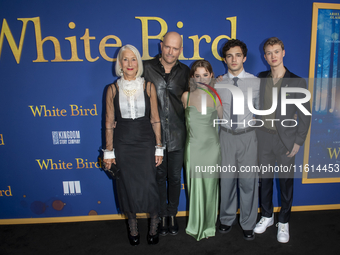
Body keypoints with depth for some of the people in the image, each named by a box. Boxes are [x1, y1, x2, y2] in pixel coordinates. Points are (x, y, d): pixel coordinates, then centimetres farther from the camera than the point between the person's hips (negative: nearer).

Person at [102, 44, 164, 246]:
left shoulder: (148, 87, -1)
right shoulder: (113, 89, 0)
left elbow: (155, 119, 1)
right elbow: (109, 122, 2)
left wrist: (158, 148, -1)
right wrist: (109, 151, 1)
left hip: (145, 142, -1)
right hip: (123, 144, 1)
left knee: (149, 185, 0)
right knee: (127, 186, 10)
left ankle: (154, 226, 26)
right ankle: (133, 227, 34)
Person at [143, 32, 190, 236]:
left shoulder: (185, 71, 4)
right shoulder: (146, 68, -2)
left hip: (177, 135, 1)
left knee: (175, 177, 13)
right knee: (159, 176, 13)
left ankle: (172, 214, 35)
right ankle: (162, 215, 33)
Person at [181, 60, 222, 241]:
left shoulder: (216, 97, 0)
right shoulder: (186, 96, -1)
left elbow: (222, 119, 10)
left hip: (211, 146, 1)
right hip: (193, 146, 0)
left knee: (210, 187, 10)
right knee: (195, 187, 6)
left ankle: (209, 225, 31)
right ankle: (196, 226, 27)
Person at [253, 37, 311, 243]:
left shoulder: (298, 82, -6)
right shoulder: (261, 79, 4)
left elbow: (305, 115, -4)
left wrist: (298, 141, -8)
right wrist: (256, 131, 2)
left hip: (285, 140, -3)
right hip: (263, 137, 3)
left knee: (286, 183, 9)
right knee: (265, 180, 14)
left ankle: (283, 222, 28)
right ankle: (267, 216, 34)